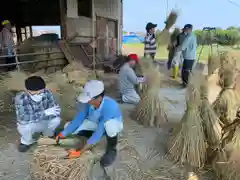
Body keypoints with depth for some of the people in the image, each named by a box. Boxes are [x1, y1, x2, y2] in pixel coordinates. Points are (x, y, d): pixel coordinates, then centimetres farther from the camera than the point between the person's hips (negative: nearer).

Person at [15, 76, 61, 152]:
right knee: (25, 127, -35)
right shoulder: (20, 98, -30)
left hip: (44, 122, 2)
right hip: (29, 124, -2)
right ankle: (27, 142, 0)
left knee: (56, 120, -27)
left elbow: (57, 110, -19)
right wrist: (44, 113, -43)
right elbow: (23, 119, -39)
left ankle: (48, 134, 8)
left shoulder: (47, 93, -22)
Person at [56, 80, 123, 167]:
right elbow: (78, 118, -15)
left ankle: (111, 149, -12)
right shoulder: (89, 102, -25)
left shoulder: (109, 107, -41)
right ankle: (93, 138, 11)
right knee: (68, 127, -11)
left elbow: (99, 132, -39)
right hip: (96, 123, 5)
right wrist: (62, 134, -20)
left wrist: (80, 151, -37)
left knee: (110, 125, -44)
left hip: (114, 124, -5)